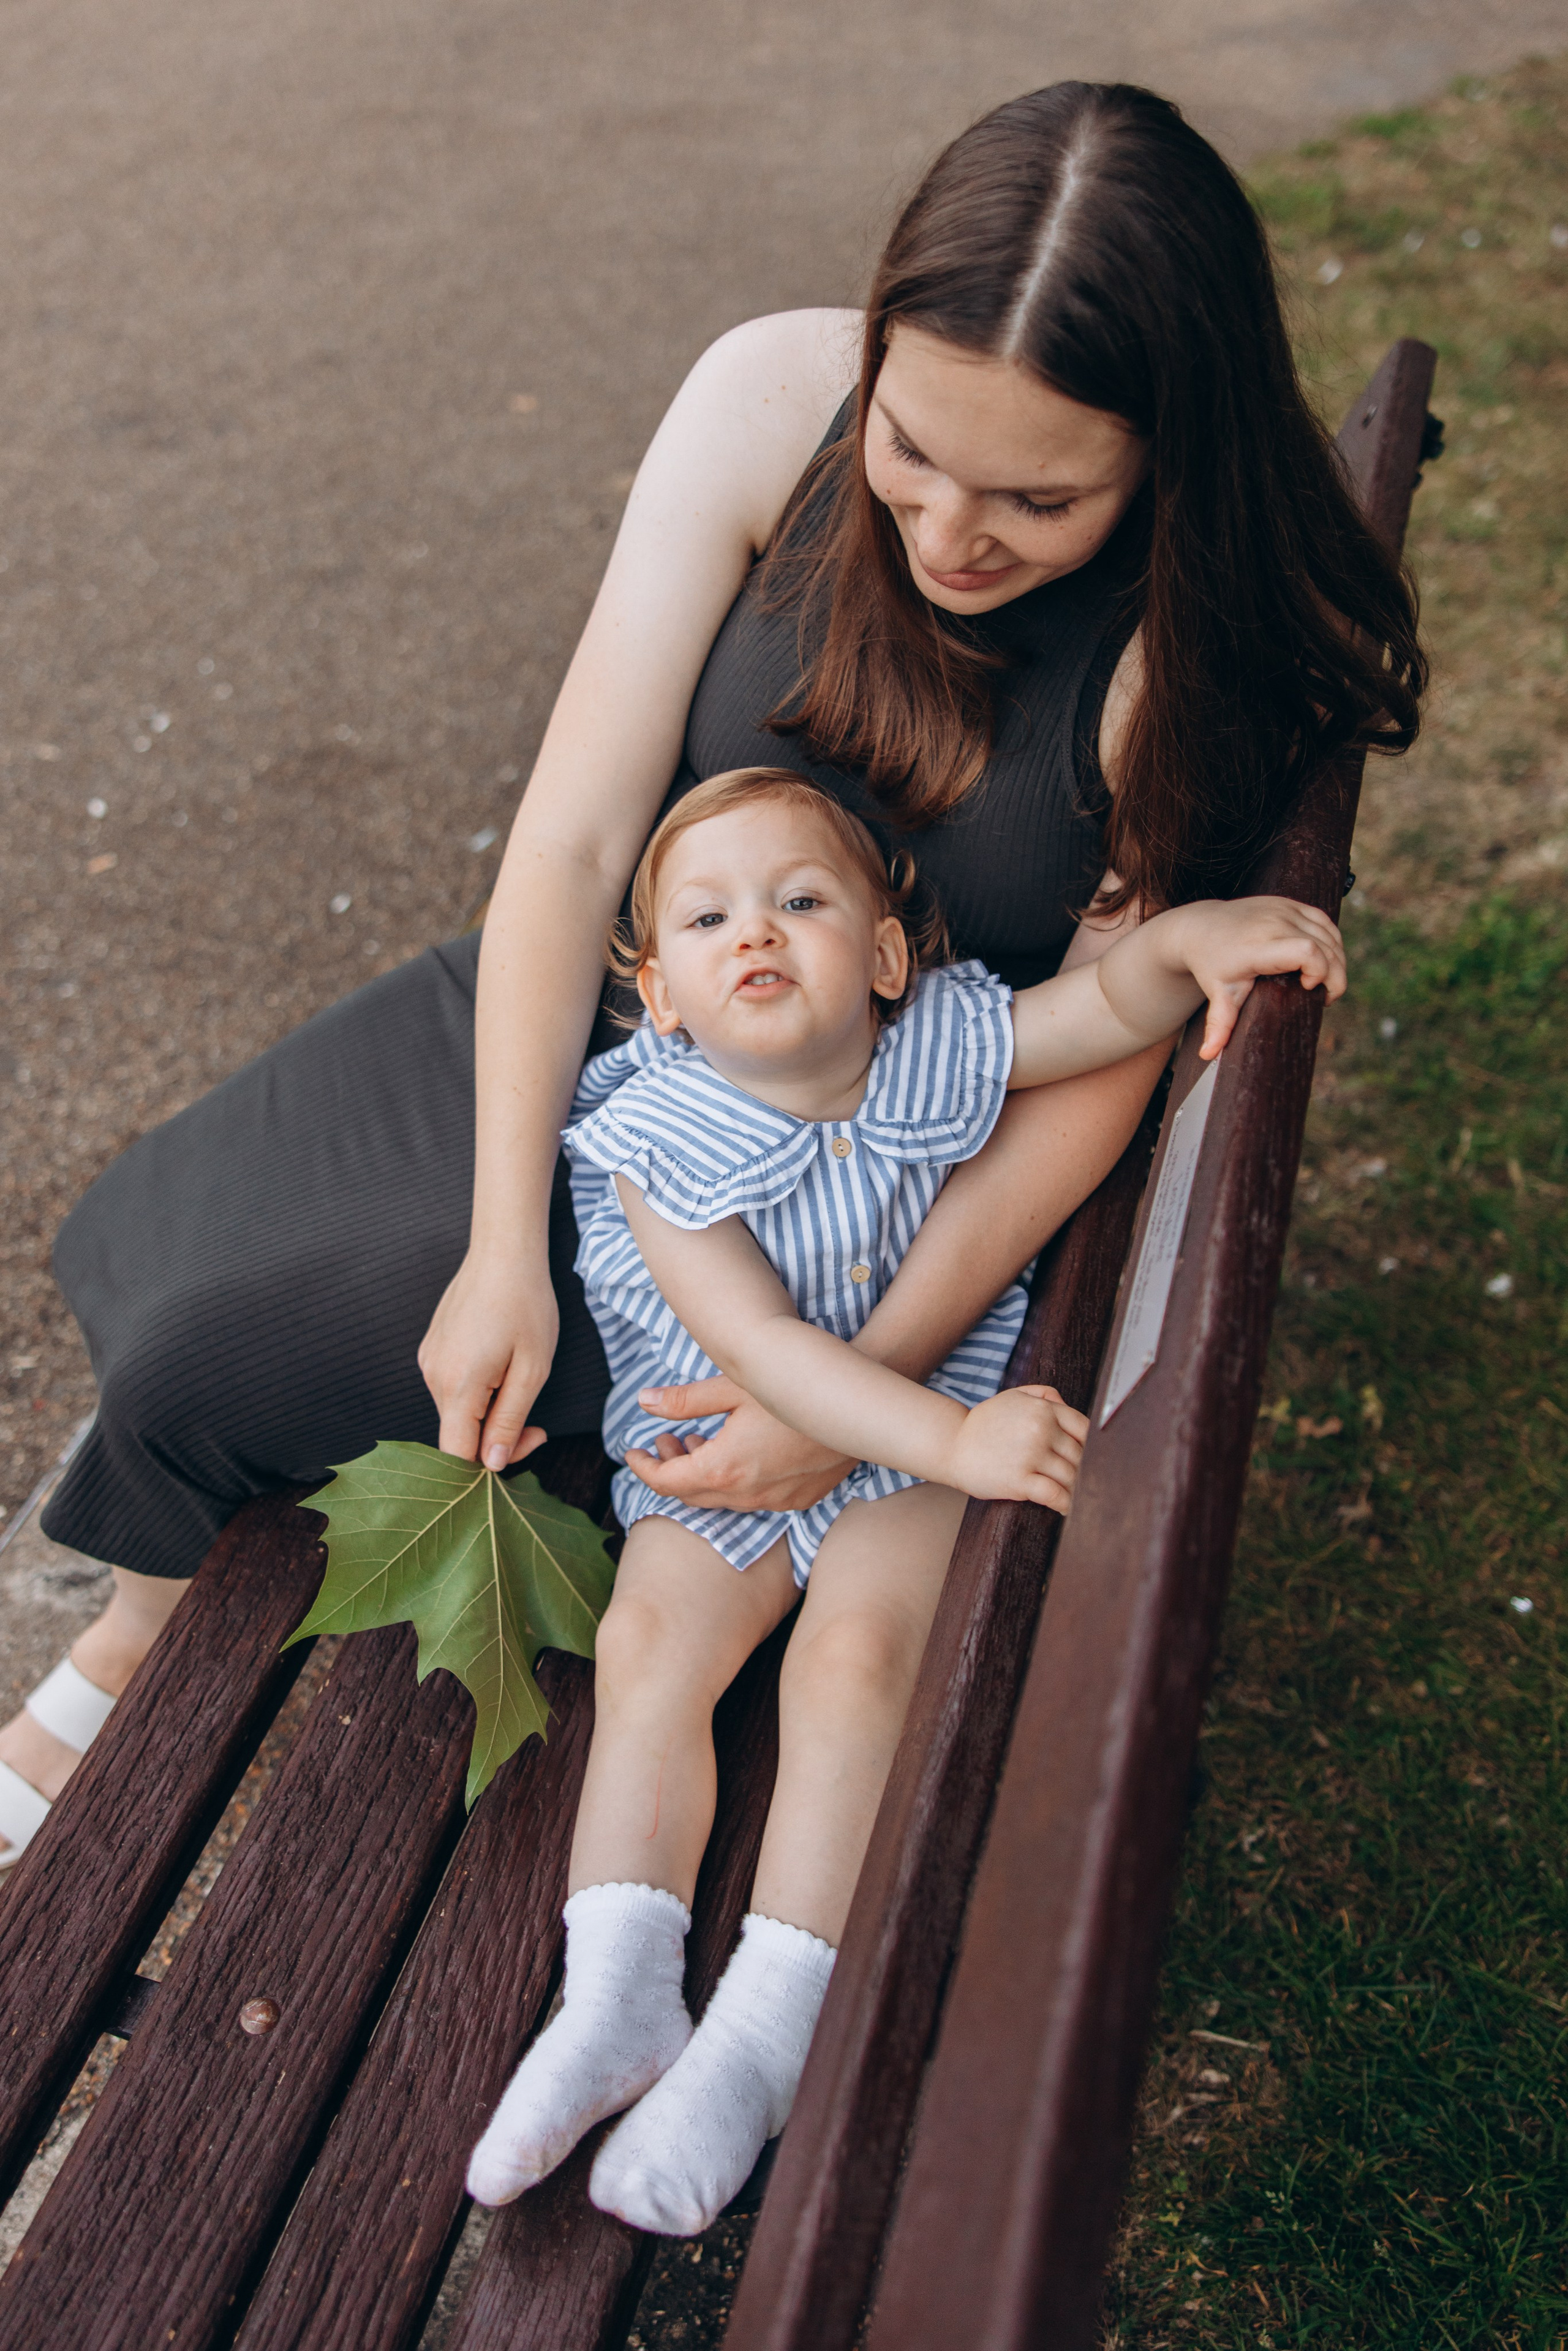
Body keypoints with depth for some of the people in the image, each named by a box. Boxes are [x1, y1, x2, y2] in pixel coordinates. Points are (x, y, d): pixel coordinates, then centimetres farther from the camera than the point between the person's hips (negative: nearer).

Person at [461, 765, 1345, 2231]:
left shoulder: (938, 1053, -14)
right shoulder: (659, 1148, -21)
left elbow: (1109, 1009, -10)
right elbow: (761, 1345, -29)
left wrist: (1192, 935, -33)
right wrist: (957, 1441, -38)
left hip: (913, 1439, -1)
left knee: (854, 1667, -17)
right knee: (647, 1650, -12)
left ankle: (763, 2032, -9)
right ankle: (615, 2002, -3)